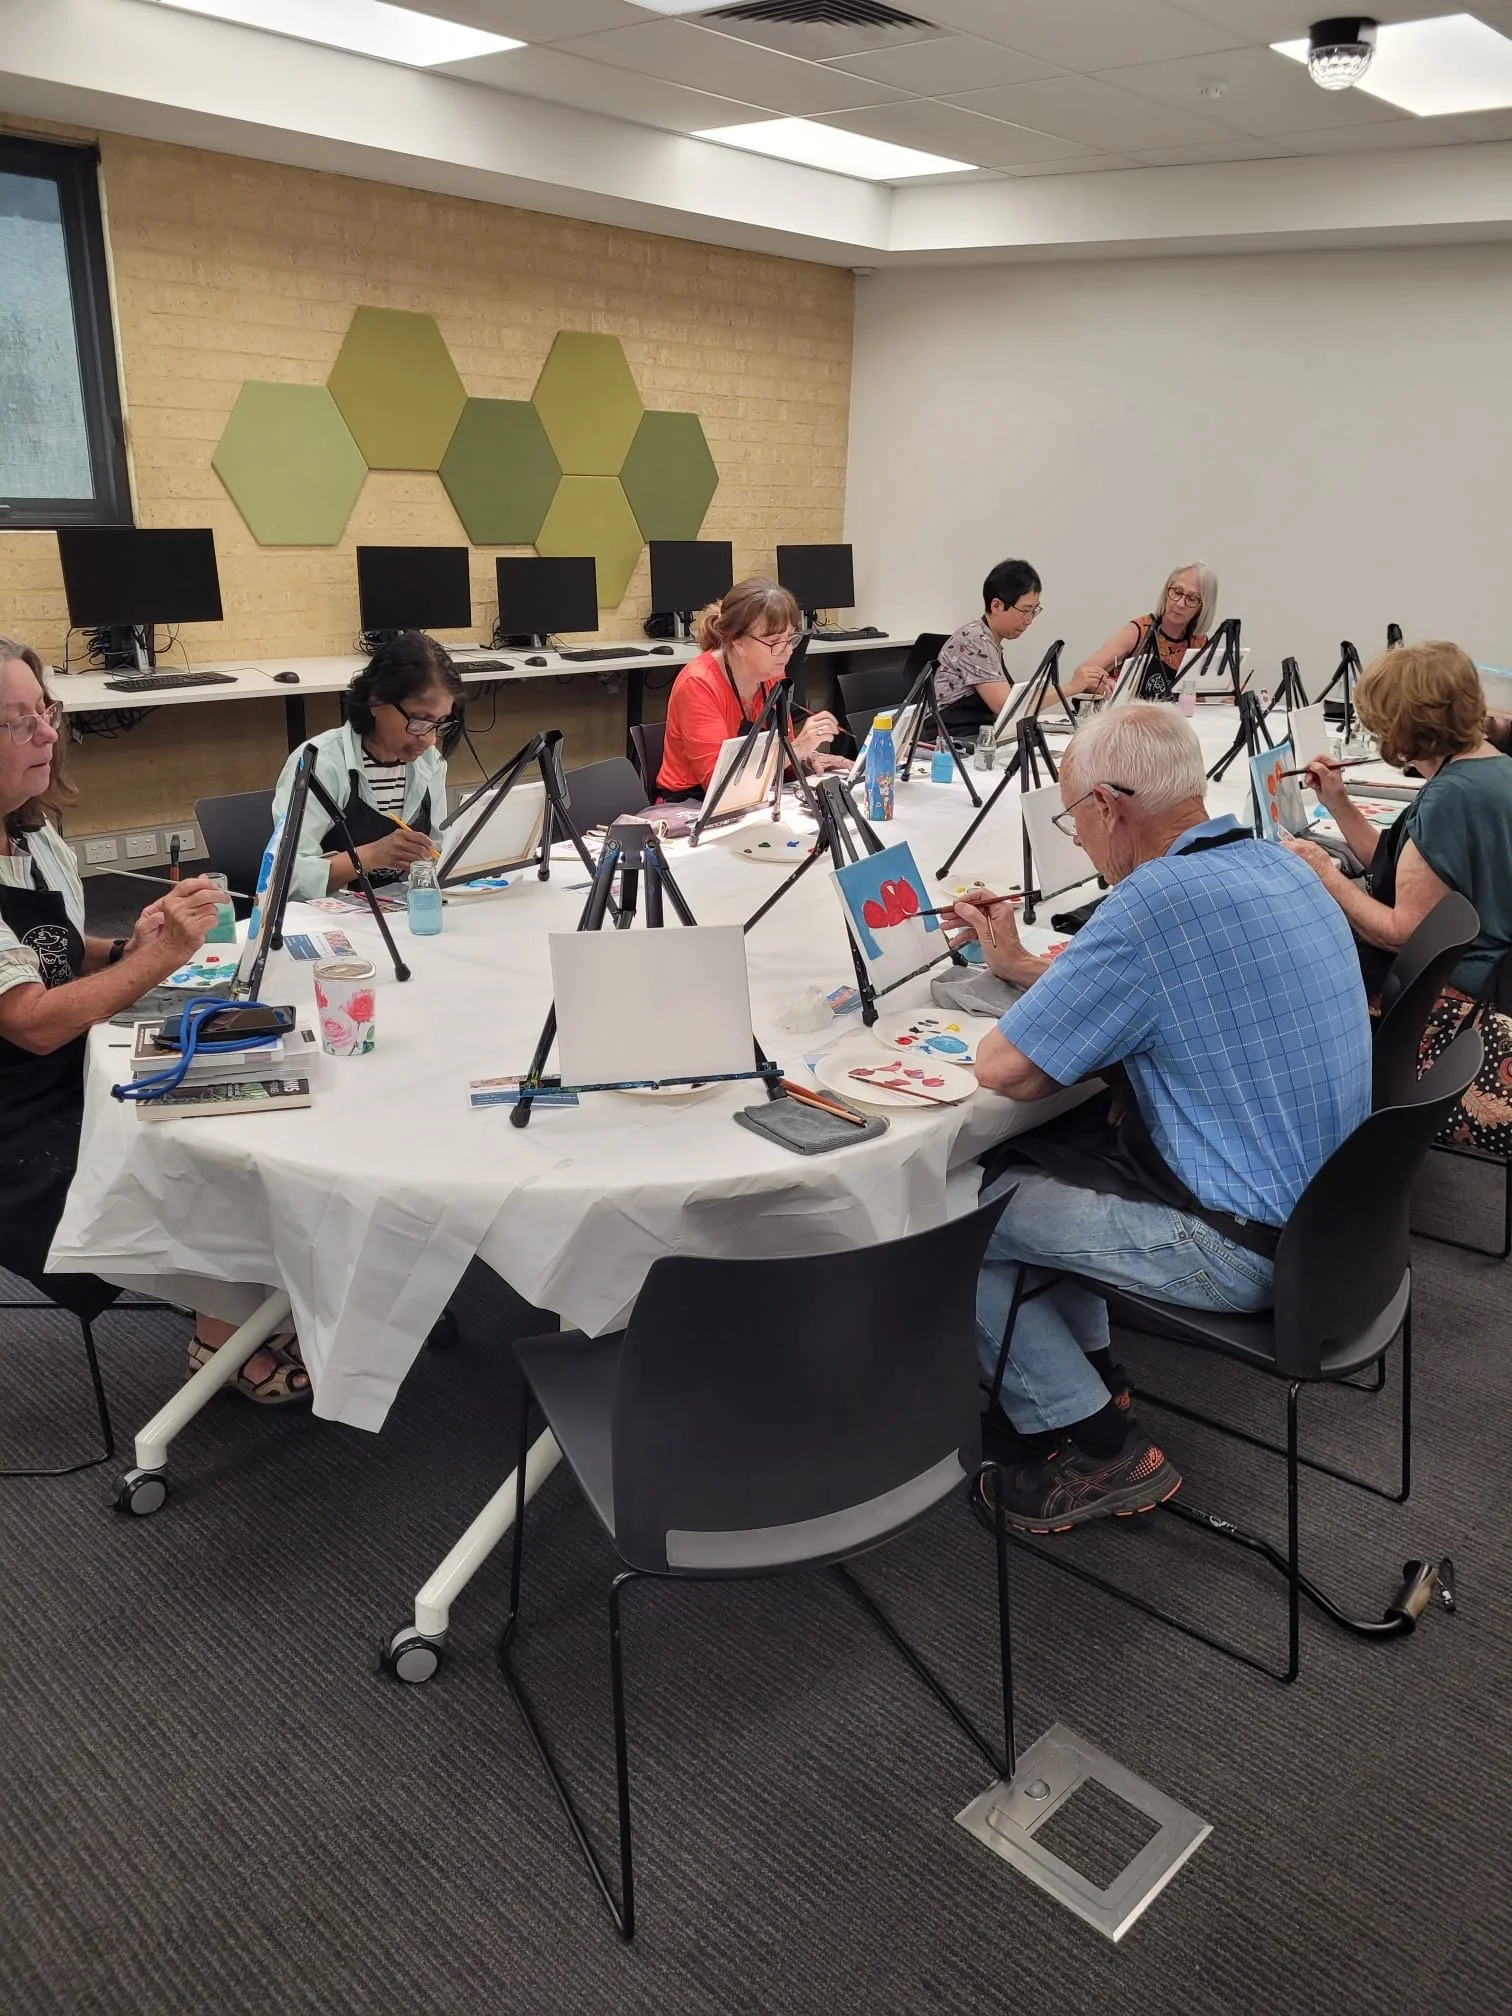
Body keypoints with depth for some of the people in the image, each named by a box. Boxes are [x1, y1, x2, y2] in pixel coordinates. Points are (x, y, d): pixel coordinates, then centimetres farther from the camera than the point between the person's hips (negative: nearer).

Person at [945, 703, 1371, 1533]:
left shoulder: (1154, 900, -25)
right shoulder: (1273, 864, 4)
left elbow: (1004, 1070, -21)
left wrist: (1015, 1014, 1)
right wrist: (1018, 964, 21)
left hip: (1245, 1248, -9)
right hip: (1315, 1204, 10)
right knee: (1037, 1157, 22)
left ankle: (1101, 1451, 13)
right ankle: (1086, 1383, 31)